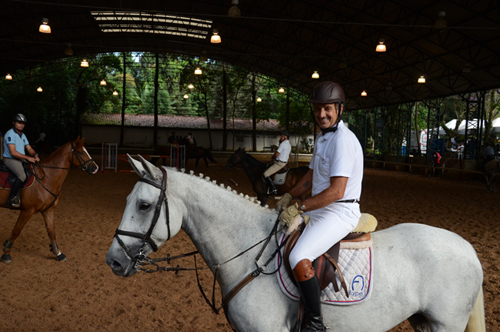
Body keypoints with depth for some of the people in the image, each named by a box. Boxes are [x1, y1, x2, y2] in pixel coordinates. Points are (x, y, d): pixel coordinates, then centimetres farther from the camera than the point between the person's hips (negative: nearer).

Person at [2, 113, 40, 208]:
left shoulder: (22, 135, 15)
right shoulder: (10, 134, -12)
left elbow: (29, 148, 14)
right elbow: (13, 152, -20)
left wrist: (35, 155, -9)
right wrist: (28, 157, -23)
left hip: (21, 160, 9)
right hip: (10, 160, -9)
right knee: (22, 176, -31)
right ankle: (11, 199, -25)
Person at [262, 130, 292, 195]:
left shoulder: (283, 143, -16)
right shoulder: (289, 145, 15)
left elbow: (277, 154, -16)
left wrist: (272, 159, 1)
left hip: (279, 163, -11)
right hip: (284, 162, 11)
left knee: (265, 174, -15)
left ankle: (273, 190, -16)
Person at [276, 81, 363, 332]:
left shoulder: (343, 140, -19)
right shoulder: (322, 137, 13)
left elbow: (336, 192, -26)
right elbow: (311, 177, 21)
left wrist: (299, 208, -22)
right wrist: (289, 196, 7)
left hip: (340, 213, -10)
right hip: (319, 209, 10)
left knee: (299, 258, -27)